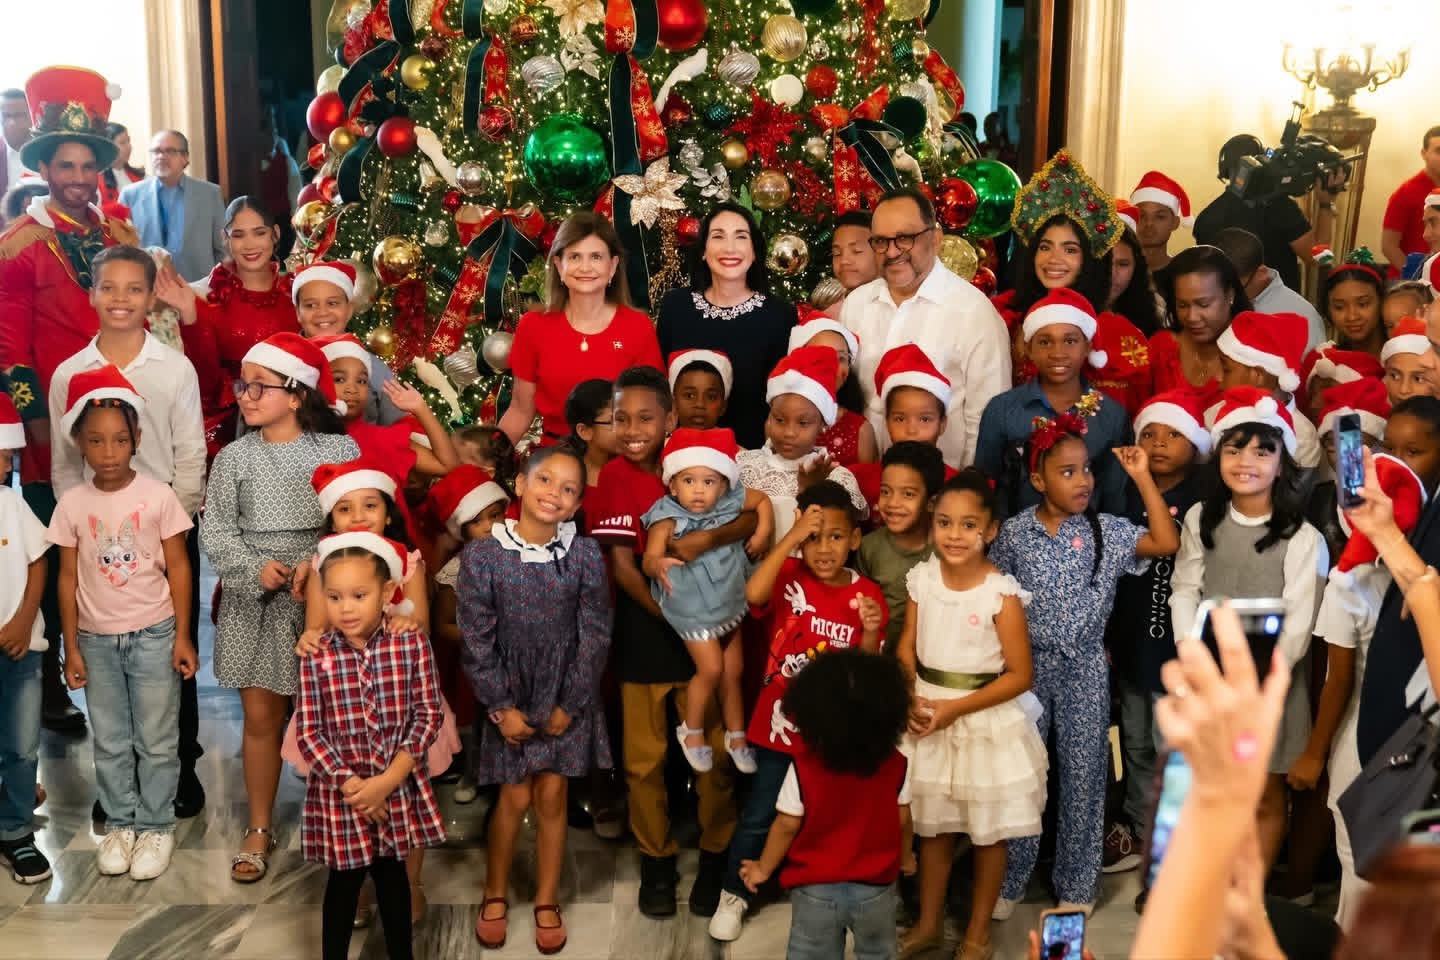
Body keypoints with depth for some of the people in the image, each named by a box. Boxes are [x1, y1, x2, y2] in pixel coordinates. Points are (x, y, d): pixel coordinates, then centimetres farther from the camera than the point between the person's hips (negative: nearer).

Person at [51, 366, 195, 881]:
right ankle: (120, 823, 27)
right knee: (110, 742, 13)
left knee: (156, 740, 6)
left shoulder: (158, 496, -10)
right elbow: (68, 577, 2)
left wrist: (182, 636, -7)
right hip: (96, 638, 2)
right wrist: (71, 647, 1)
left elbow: (177, 568, -5)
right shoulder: (72, 504, -4)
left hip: (153, 634, -2)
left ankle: (155, 826, 19)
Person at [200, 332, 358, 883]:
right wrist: (256, 568, -15)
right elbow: (214, 531, 1)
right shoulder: (234, 457, 1)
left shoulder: (339, 449, -4)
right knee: (261, 716, 8)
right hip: (253, 601, 2)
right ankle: (259, 829, 22)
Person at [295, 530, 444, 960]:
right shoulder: (316, 656, -11)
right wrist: (349, 784, -15)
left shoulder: (411, 643, -10)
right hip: (339, 790, -1)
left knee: (393, 877, 17)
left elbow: (427, 716, -8)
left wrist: (388, 779, -15)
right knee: (343, 882, 13)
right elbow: (307, 733, -9)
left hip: (399, 788, 1)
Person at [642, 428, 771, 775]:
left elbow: (763, 500, 7)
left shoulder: (730, 503, -11)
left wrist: (763, 532, -6)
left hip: (730, 603, 5)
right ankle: (691, 730, 18)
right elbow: (648, 558, -35)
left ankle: (737, 736, 34)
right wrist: (657, 565, -56)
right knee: (711, 668, -8)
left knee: (734, 671, 15)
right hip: (692, 609, -5)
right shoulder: (667, 520, -25)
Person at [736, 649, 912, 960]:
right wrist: (904, 857, 20)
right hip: (875, 888, 2)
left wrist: (763, 868, 5)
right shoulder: (897, 765, -12)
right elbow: (902, 820, -1)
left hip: (816, 889, -1)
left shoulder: (804, 768, -19)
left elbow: (786, 826, -12)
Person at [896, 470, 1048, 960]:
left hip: (985, 720, -4)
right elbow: (907, 647, 4)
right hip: (928, 714, 4)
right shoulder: (921, 578, -5)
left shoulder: (1001, 594, -18)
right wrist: (909, 700, -13)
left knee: (987, 832, 11)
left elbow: (1019, 675, -15)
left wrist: (955, 708, -20)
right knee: (932, 825, 18)